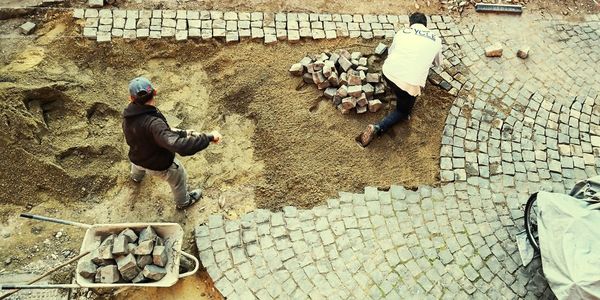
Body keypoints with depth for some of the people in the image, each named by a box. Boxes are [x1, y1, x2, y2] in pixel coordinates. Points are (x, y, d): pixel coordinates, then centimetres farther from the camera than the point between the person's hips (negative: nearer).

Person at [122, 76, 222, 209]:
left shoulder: (127, 115, -21)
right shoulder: (153, 123, -46)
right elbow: (179, 146, -57)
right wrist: (209, 137, -51)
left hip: (136, 157, 7)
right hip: (159, 165, -6)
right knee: (179, 179, 26)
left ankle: (137, 176, 79)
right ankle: (183, 202, 55)